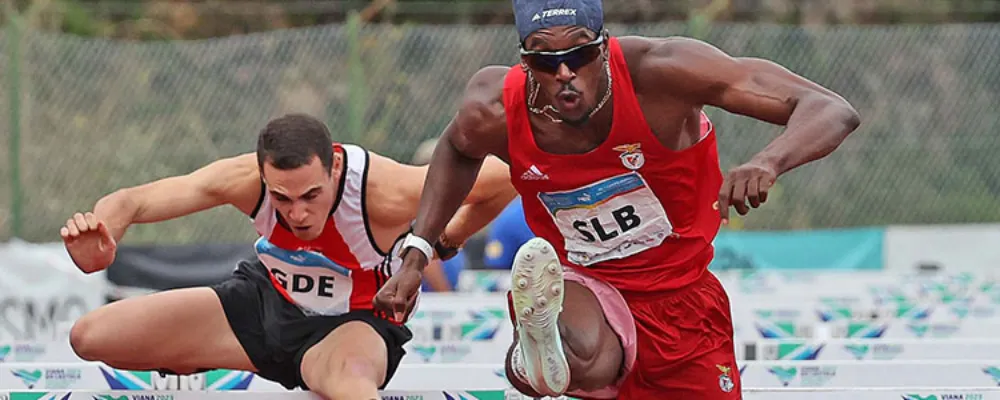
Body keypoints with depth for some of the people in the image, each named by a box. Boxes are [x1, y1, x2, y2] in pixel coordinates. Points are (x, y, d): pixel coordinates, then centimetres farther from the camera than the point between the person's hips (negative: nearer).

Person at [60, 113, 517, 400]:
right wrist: (101, 231, -45)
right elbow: (131, 201, -21)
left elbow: (501, 177, -21)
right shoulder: (244, 181, -24)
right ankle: (191, 363, 27)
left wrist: (445, 242, -7)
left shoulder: (384, 192, -33)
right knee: (89, 337, -3)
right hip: (267, 300, 5)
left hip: (355, 323, -5)